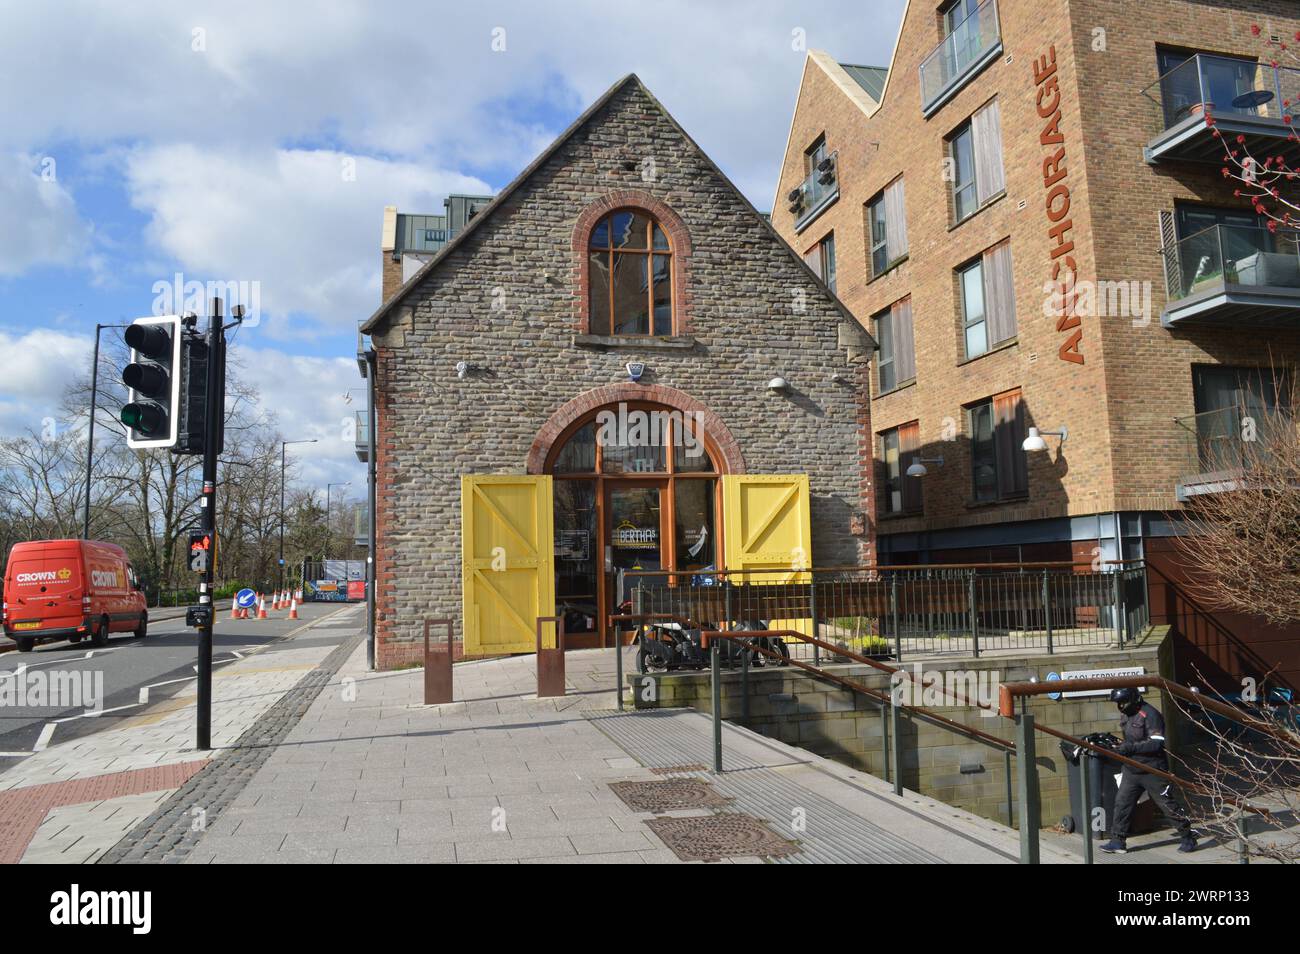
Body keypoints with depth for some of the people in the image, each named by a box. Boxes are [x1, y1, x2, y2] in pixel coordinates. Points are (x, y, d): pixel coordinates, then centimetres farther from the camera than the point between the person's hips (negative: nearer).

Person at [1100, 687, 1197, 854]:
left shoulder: (1150, 714, -18)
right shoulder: (1125, 715, 9)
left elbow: (1157, 743, -24)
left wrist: (1131, 747, -28)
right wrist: (1121, 746, 4)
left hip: (1152, 770, -8)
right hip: (1131, 770, 8)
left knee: (1168, 805, 4)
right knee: (1121, 803, 4)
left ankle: (1188, 838, 23)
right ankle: (1118, 841, 9)